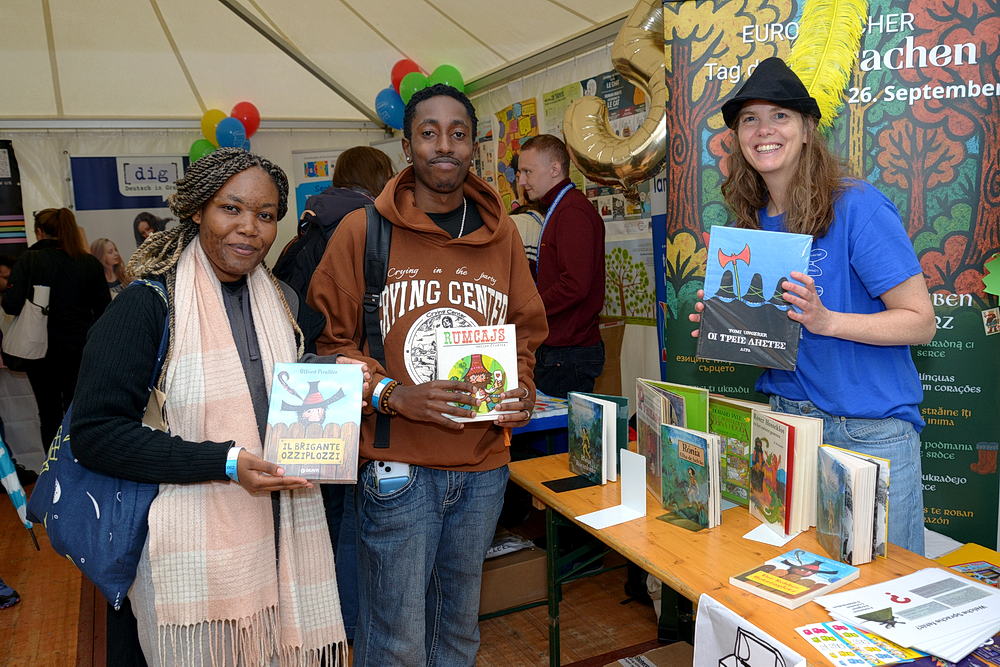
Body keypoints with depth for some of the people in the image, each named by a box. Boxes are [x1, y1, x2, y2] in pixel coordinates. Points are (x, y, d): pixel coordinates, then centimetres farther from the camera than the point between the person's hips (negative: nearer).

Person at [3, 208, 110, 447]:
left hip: (42, 347, -1)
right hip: (80, 347, 1)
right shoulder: (90, 263, -3)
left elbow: (12, 306, -13)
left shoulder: (28, 260, -8)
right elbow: (103, 309, -2)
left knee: (49, 412, 12)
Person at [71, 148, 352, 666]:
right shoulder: (148, 303, -10)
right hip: (192, 551, -5)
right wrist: (225, 463, -20)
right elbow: (94, 433, -14)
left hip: (286, 540, 5)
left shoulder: (281, 301, 8)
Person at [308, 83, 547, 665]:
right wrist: (392, 395, -17)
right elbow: (331, 341, -3)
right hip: (397, 467, -4)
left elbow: (526, 330, 15)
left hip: (484, 466, 4)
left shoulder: (501, 233, 6)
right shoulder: (363, 230, -6)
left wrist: (522, 389, -4)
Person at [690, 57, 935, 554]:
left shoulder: (858, 207, -13)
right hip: (785, 420, 5)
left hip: (869, 432, -5)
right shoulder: (754, 224, 5)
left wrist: (825, 321, -27)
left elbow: (920, 321, -14)